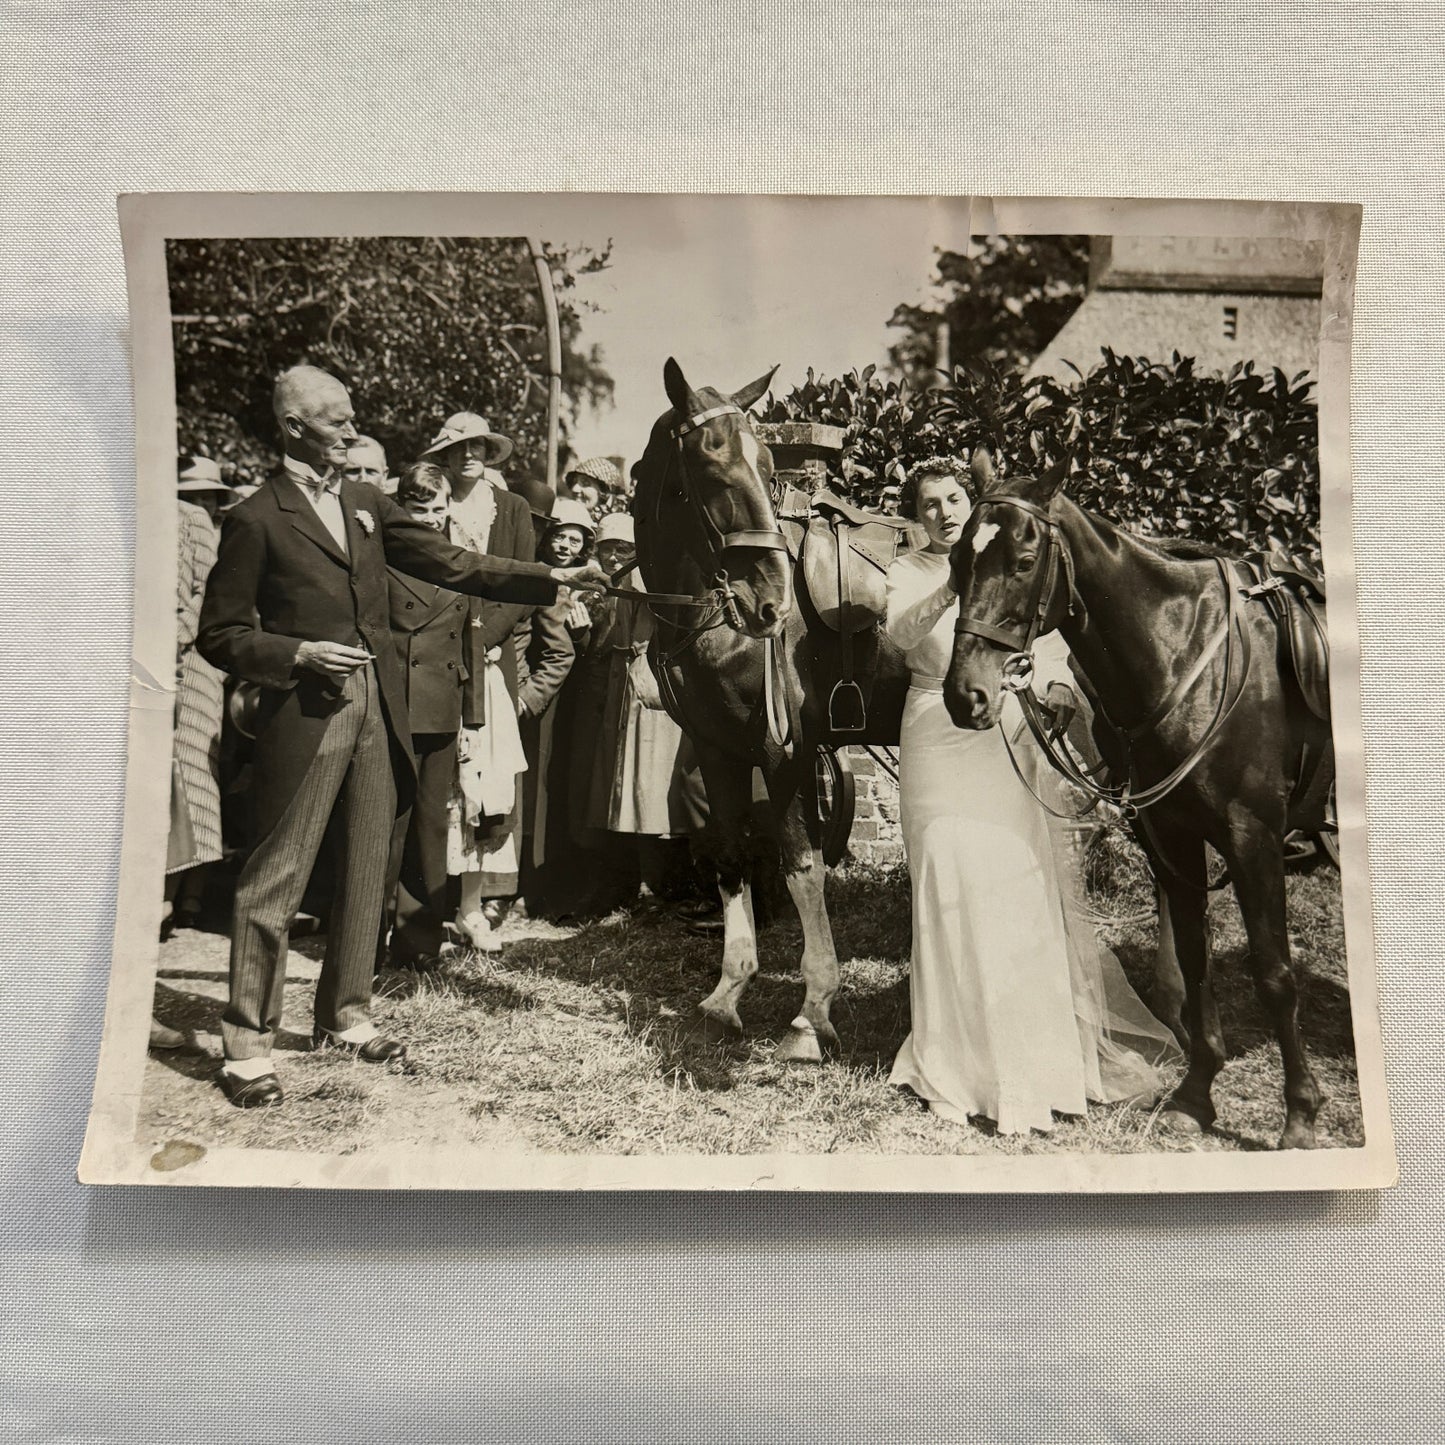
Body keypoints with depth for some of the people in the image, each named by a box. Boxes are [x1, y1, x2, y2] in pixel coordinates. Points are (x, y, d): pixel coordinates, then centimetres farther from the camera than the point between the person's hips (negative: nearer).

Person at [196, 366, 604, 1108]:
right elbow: (219, 635, -2)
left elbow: (451, 565, 9)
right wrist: (299, 654, -17)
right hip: (304, 713, -6)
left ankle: (345, 1014, 27)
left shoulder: (367, 504, 13)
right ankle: (246, 1041, 12)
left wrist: (553, 578, 1)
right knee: (275, 878, 0)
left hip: (377, 707, 6)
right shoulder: (256, 519, -3)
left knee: (366, 868, 12)